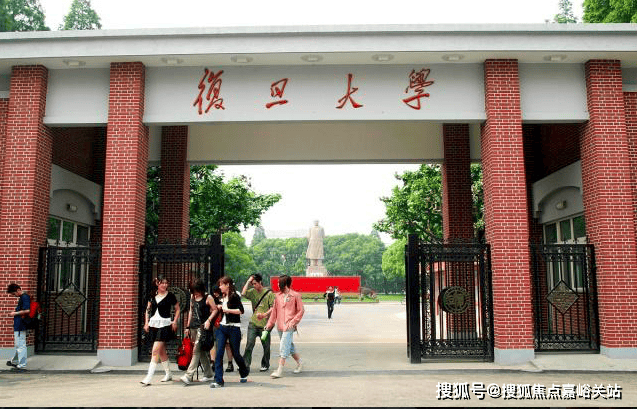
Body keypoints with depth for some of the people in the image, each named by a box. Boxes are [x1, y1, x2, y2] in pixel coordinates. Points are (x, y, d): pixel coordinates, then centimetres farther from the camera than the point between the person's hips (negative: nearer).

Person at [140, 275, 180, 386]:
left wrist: (175, 321, -4)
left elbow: (177, 309, 7)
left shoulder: (170, 296, -3)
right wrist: (146, 323, 7)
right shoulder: (153, 295, 8)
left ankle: (149, 377, -12)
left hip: (164, 324, -5)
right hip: (153, 324, 5)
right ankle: (168, 374, 27)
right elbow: (148, 309, 15)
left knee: (155, 350, -12)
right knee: (161, 351, 13)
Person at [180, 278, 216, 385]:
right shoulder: (192, 297, 14)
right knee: (201, 351, 10)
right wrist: (188, 326, 18)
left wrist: (208, 320, -16)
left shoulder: (208, 297, -5)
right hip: (194, 327, 7)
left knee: (196, 350, -12)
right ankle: (208, 374, 20)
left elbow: (215, 310, -3)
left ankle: (188, 376, -15)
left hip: (203, 327, -7)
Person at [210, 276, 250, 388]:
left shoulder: (234, 296, -9)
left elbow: (241, 310, -19)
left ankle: (244, 372, 34)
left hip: (234, 328, -6)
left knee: (235, 353, 6)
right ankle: (218, 381, -7)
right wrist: (220, 308, 8)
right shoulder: (223, 297, 14)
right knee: (219, 353, -7)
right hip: (222, 327, 6)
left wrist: (227, 310, -19)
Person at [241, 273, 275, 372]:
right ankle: (245, 364, -1)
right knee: (249, 344, -5)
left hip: (264, 324, -2)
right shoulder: (252, 291, 8)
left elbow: (273, 308, -6)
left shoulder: (269, 293, -3)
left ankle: (265, 365, 22)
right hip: (253, 323, 2)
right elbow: (243, 293, -10)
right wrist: (248, 282, -7)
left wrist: (264, 314, -20)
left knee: (266, 346, 7)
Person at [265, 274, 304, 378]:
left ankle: (279, 370, -9)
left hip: (289, 326, -6)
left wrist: (293, 322, -11)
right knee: (290, 346, 15)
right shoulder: (278, 296, 10)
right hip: (280, 326, 6)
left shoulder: (295, 295, -6)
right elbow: (274, 311, 14)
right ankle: (299, 363, 33)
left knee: (283, 347, -11)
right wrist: (269, 324, 11)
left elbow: (301, 310, -3)